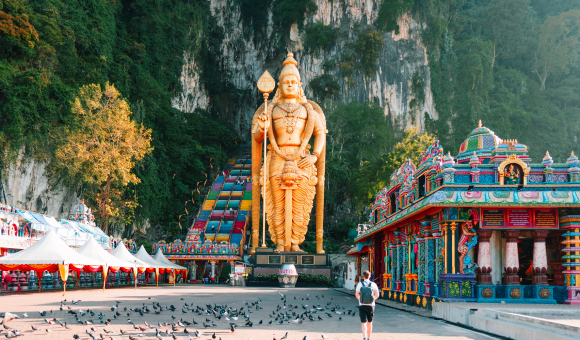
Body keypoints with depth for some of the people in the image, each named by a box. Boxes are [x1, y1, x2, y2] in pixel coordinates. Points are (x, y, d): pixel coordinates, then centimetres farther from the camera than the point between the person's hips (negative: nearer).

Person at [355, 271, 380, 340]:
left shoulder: (360, 284, -1)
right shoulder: (373, 284, 0)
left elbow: (357, 295, 2)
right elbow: (377, 295, -3)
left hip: (362, 305, -1)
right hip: (370, 305, 2)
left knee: (363, 322, -4)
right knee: (369, 322, 17)